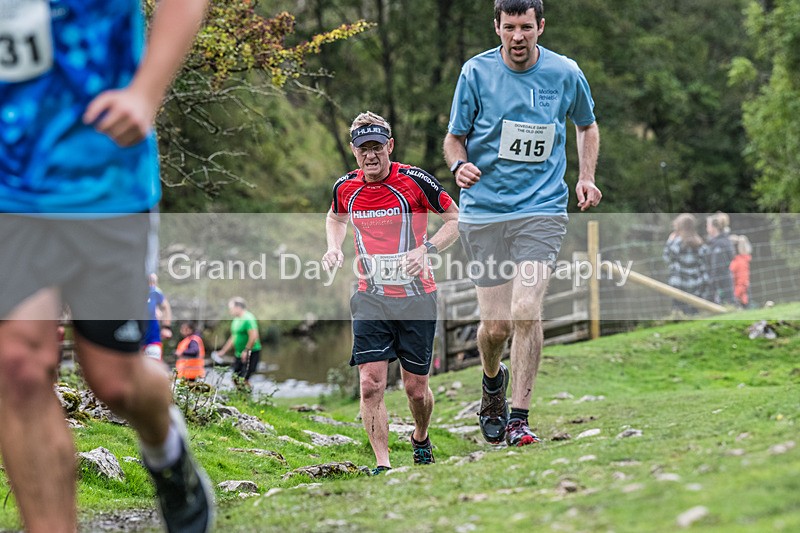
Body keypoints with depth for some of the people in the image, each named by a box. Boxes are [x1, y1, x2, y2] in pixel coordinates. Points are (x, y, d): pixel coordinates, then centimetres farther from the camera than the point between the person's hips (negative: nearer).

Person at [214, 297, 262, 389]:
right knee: (236, 378, 10)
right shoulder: (236, 320, 15)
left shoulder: (248, 319, -15)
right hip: (239, 354, 10)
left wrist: (246, 351, -24)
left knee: (243, 380, -14)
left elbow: (254, 336, -23)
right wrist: (223, 351, 24)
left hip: (251, 353, -10)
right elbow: (233, 338, 25)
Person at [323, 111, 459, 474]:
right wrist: (334, 248, 4)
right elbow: (336, 217, 24)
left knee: (416, 388, 5)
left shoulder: (415, 181, -10)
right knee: (371, 383, -14)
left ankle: (420, 439, 37)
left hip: (416, 298, -2)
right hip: (370, 298, 2)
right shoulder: (345, 188, 1)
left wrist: (426, 249, -16)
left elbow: (456, 219, 0)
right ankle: (382, 465, -9)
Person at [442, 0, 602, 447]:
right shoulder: (476, 72, -2)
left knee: (526, 311, -18)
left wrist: (586, 177, 6)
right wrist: (460, 165, -16)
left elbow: (587, 125, 21)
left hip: (542, 209, 0)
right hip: (483, 210, 1)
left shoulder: (566, 73, 1)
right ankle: (493, 379, 36)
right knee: (496, 325, 1)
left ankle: (520, 418, -8)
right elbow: (454, 137, 6)